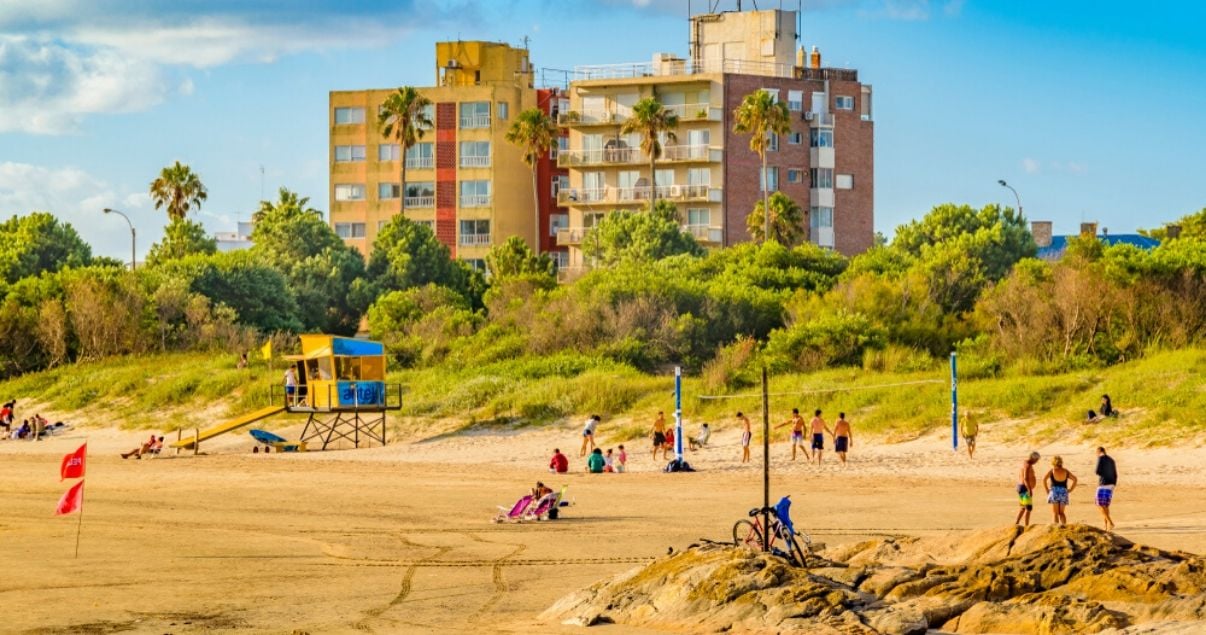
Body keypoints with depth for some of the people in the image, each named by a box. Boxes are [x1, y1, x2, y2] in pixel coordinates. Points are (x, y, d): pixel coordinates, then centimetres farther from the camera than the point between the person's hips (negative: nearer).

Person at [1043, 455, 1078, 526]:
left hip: (1054, 492, -3)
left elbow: (1044, 479, -12)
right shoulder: (1066, 472, 9)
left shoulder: (1051, 471, 0)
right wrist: (1069, 490, 7)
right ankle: (1064, 525, -6)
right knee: (1062, 512, 12)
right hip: (1064, 492, 3)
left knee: (1055, 513, 2)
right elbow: (1075, 479, 7)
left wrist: (1047, 490, -5)